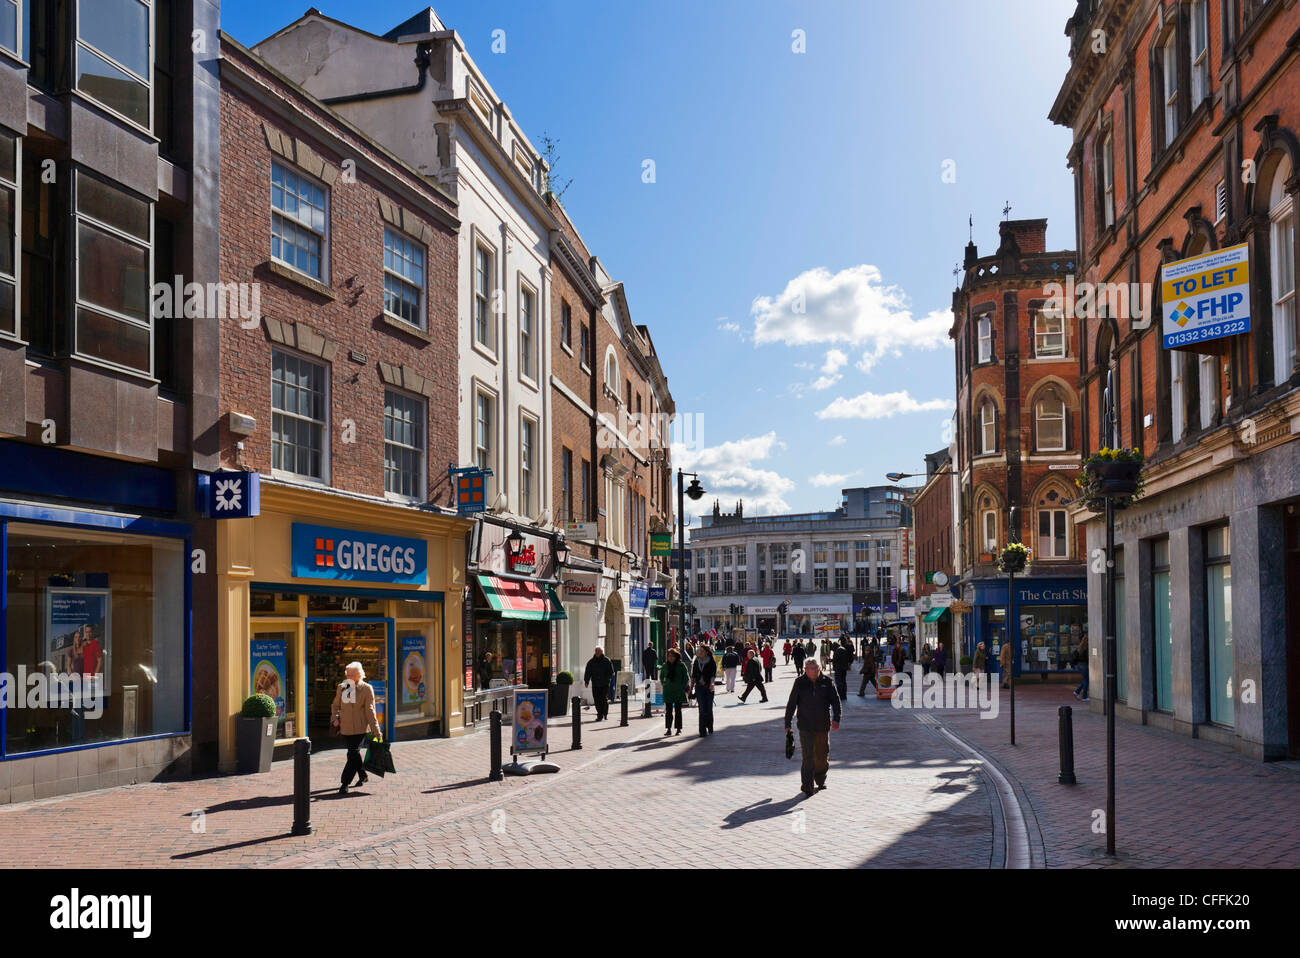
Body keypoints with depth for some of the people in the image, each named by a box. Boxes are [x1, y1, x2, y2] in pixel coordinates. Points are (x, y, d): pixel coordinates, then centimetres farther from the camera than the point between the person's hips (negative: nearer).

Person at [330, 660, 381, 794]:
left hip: (359, 728, -5)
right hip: (345, 728, 5)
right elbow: (336, 705, 18)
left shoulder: (366, 689, -5)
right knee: (354, 753, 16)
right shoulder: (341, 687, 8)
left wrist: (375, 729, -9)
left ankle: (345, 783, -10)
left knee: (353, 754, -11)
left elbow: (370, 710, -5)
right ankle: (363, 776, 35)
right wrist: (335, 718, -1)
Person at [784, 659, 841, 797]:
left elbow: (835, 701, 2)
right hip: (805, 727, -2)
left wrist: (836, 719, -12)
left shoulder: (826, 682, 0)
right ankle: (807, 786, -9)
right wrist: (787, 724, 3)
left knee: (822, 756, 15)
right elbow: (791, 704, 3)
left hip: (823, 726, 2)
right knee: (808, 757, -11)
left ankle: (820, 780, 37)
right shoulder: (799, 683, -2)